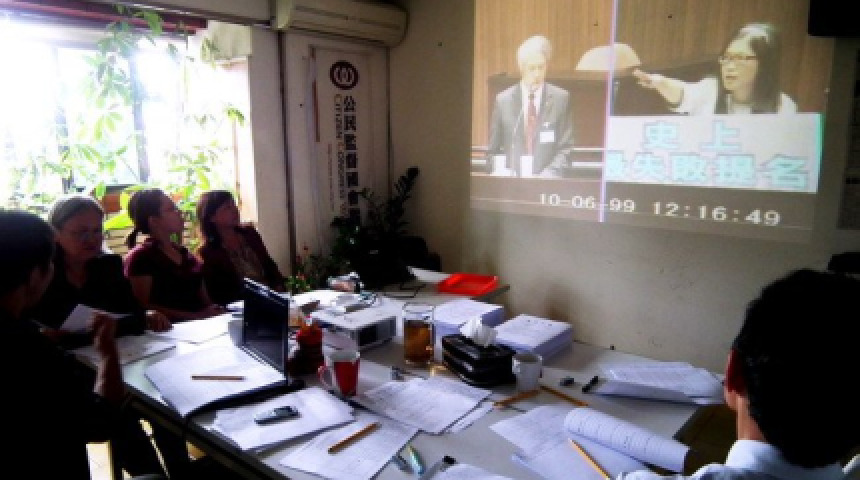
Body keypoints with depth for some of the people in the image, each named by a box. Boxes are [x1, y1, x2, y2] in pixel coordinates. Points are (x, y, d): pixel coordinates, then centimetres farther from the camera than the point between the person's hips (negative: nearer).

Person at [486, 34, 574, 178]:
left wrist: (545, 177, -9)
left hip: (547, 182, 0)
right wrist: (501, 173, -6)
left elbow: (566, 147, 3)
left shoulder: (560, 98, 5)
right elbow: (493, 150, 10)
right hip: (511, 182, 1)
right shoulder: (503, 100, 6)